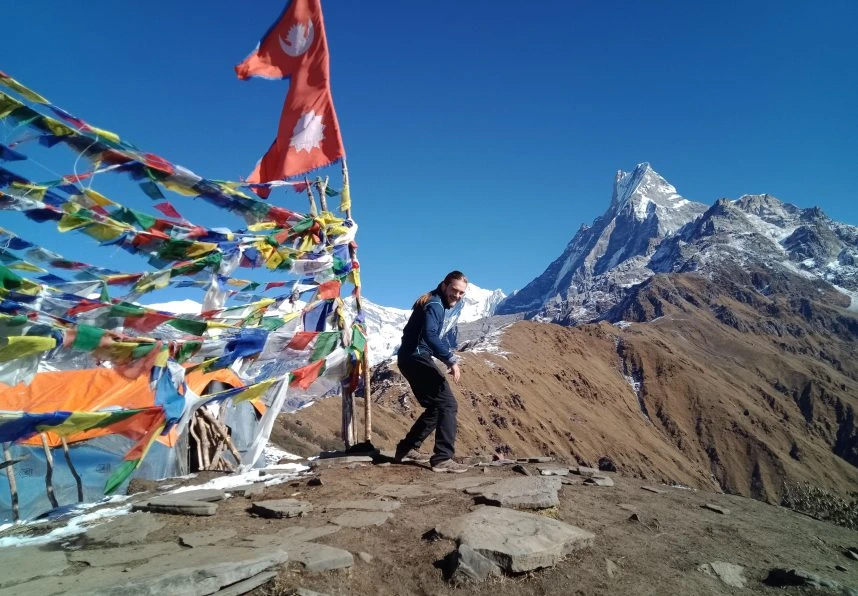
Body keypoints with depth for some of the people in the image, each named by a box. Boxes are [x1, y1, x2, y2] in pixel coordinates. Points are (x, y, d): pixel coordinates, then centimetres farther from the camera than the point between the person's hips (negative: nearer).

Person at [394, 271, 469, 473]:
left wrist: (448, 356, 20)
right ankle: (443, 459, -13)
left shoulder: (434, 303, 19)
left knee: (436, 407, 17)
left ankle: (406, 449, 23)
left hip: (410, 358, 10)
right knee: (448, 404, -11)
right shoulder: (435, 305, -12)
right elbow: (430, 335, -30)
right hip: (417, 358, -10)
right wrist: (451, 359, -32)